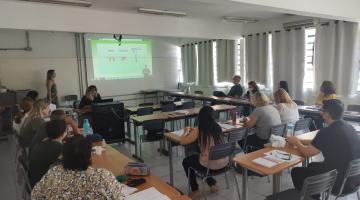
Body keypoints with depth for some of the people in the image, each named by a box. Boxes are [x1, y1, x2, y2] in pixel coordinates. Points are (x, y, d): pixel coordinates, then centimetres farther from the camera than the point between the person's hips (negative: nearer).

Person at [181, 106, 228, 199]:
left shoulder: (199, 131, -15)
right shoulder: (217, 127, 0)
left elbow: (182, 141, -8)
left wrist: (186, 132, 11)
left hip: (210, 166, -6)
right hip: (224, 164, 6)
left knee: (186, 161, 23)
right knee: (196, 157, 34)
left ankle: (195, 191, 26)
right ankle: (213, 184, 34)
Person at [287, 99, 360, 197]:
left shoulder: (327, 132, -24)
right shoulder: (349, 127, 1)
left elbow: (306, 152, -15)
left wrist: (296, 142, 5)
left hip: (341, 182, -8)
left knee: (296, 172, 8)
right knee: (313, 165, 28)